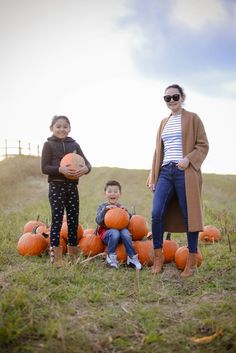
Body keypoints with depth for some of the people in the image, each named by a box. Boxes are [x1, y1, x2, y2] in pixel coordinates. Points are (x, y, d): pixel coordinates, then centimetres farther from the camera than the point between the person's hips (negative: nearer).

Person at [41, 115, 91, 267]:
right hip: (56, 187, -4)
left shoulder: (74, 144, 10)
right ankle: (56, 257, 5)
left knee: (74, 221, 9)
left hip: (72, 187, 4)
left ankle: (74, 255, 22)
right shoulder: (49, 144, -1)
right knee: (57, 220, -2)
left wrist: (85, 169, -18)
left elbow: (87, 163, 5)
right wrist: (60, 170, -25)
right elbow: (44, 168, -8)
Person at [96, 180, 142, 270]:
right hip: (106, 232, -2)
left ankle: (132, 257, -25)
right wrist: (105, 209, -18)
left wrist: (126, 212, -11)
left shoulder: (121, 207, 14)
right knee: (114, 232, -35)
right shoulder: (102, 206, 7)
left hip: (120, 229, 2)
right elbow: (98, 221, -8)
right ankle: (111, 256, -18)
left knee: (125, 232, -32)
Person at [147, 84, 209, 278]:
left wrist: (189, 159, -18)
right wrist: (153, 176, 14)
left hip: (185, 173, -5)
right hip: (165, 172, 5)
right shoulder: (164, 122, 19)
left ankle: (192, 261, 11)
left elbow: (203, 145, -2)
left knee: (188, 215, 0)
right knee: (156, 213, -6)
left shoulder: (192, 118, 4)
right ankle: (158, 257, 8)